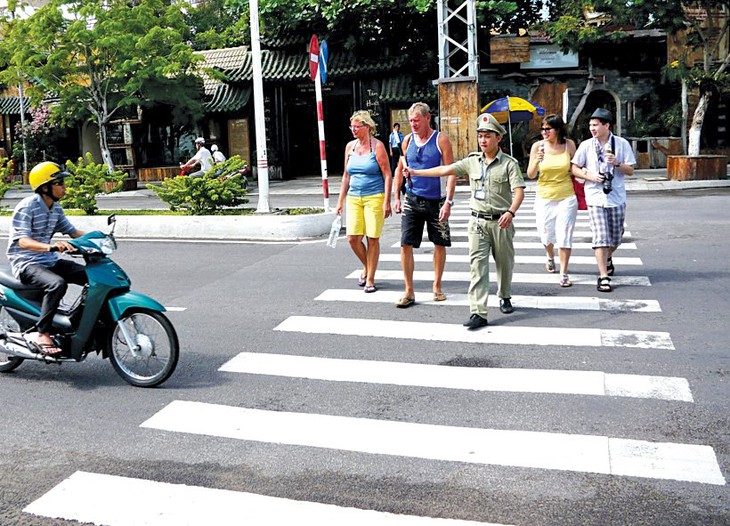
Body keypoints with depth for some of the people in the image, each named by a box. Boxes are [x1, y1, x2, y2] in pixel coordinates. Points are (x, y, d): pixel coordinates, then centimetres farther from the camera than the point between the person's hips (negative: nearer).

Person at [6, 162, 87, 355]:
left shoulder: (55, 208, 11)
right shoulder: (27, 206, -14)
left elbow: (72, 231, 17)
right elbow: (22, 241, -25)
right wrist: (50, 246, -43)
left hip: (49, 261, 8)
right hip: (26, 264, -8)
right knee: (57, 283, -36)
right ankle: (41, 333, -27)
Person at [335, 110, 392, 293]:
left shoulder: (377, 146, -4)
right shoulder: (350, 146, 11)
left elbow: (387, 175, -6)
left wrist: (387, 202, -13)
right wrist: (341, 200, 14)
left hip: (374, 198, -4)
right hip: (354, 198, 4)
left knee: (373, 238, -1)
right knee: (353, 238, -3)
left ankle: (370, 279, 10)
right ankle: (366, 267, 25)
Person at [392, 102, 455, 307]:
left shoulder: (441, 140, -6)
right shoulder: (408, 140, 5)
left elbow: (451, 172, -9)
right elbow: (400, 169, 14)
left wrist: (448, 202, -17)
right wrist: (396, 197, 8)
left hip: (436, 201, -2)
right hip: (413, 200, 2)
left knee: (440, 244, 8)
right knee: (405, 245, -6)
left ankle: (437, 287, 25)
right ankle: (409, 292, 2)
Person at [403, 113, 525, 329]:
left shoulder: (509, 163, -4)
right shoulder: (472, 161, 7)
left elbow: (519, 191, -13)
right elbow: (445, 170, 7)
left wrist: (510, 212, -30)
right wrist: (416, 172, 7)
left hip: (501, 222, -2)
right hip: (478, 221, 2)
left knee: (504, 263, 14)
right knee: (478, 266, -6)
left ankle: (505, 297, 40)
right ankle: (478, 313, -10)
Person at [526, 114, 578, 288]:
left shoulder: (569, 145, -3)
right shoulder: (538, 146, -6)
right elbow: (530, 175, -5)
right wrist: (537, 161, -21)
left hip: (566, 197, -1)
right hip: (544, 198, 1)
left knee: (564, 235, -5)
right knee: (546, 234, 14)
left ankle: (564, 273, 5)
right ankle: (550, 257, 47)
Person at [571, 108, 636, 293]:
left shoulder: (622, 144, 1)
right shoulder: (586, 145, 1)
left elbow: (631, 171, 3)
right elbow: (575, 169, 6)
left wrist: (617, 163, -16)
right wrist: (590, 176, -11)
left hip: (617, 197, 1)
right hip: (595, 197, -1)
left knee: (616, 238, 11)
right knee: (600, 238, -10)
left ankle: (607, 258, 43)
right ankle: (604, 277, -7)